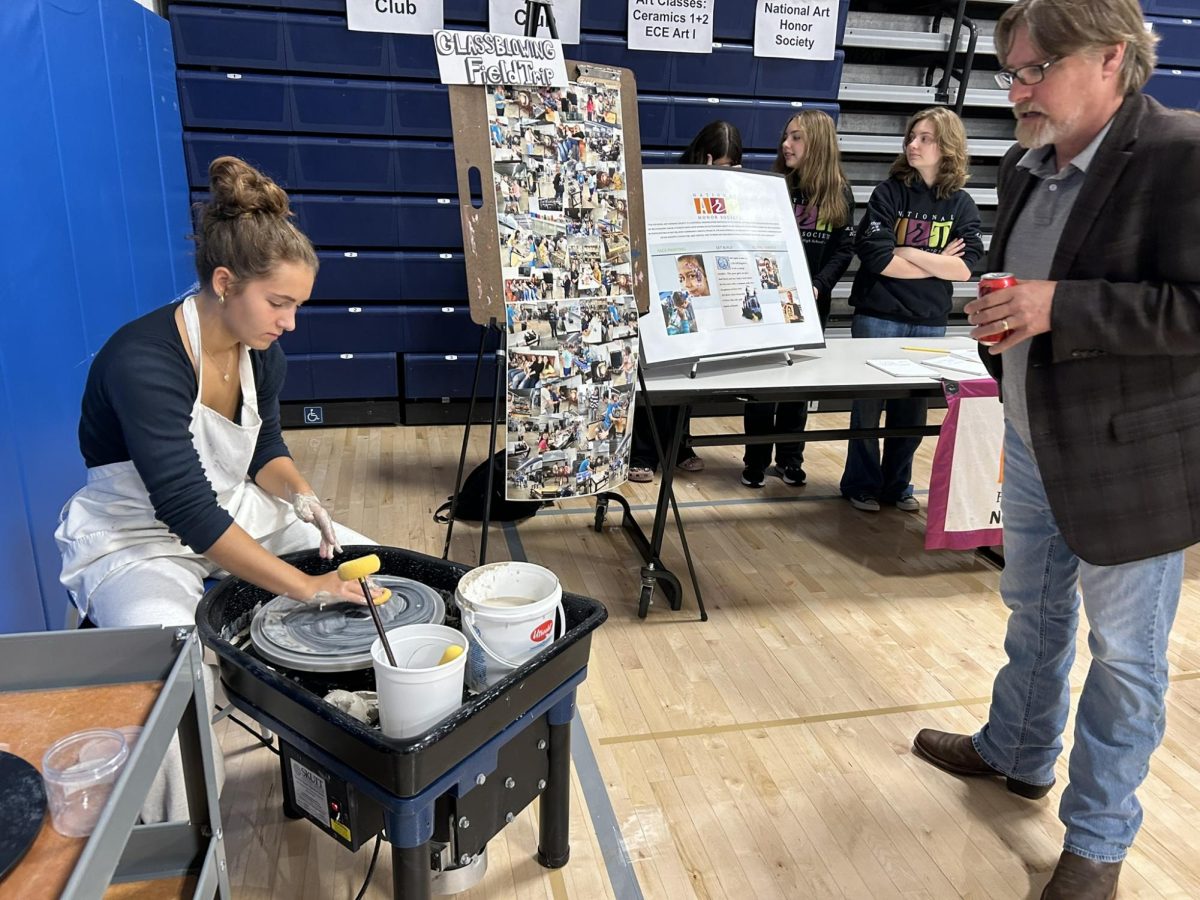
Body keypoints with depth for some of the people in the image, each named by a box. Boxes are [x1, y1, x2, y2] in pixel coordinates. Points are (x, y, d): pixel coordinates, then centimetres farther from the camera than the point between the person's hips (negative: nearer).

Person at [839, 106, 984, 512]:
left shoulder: (961, 205, 3)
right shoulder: (889, 193, -4)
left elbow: (965, 268, -7)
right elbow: (877, 258, -14)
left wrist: (908, 253, -12)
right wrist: (937, 263, -8)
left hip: (929, 322, 3)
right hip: (878, 316, -2)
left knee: (913, 408, 10)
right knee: (868, 404, 4)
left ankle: (897, 484, 25)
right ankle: (861, 484, 19)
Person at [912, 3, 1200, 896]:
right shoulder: (1027, 166, 6)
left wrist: (1058, 308, -27)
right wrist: (999, 309, -4)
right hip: (1033, 444, 8)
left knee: (1124, 655, 9)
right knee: (1033, 614, 24)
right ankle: (1017, 752, 47)